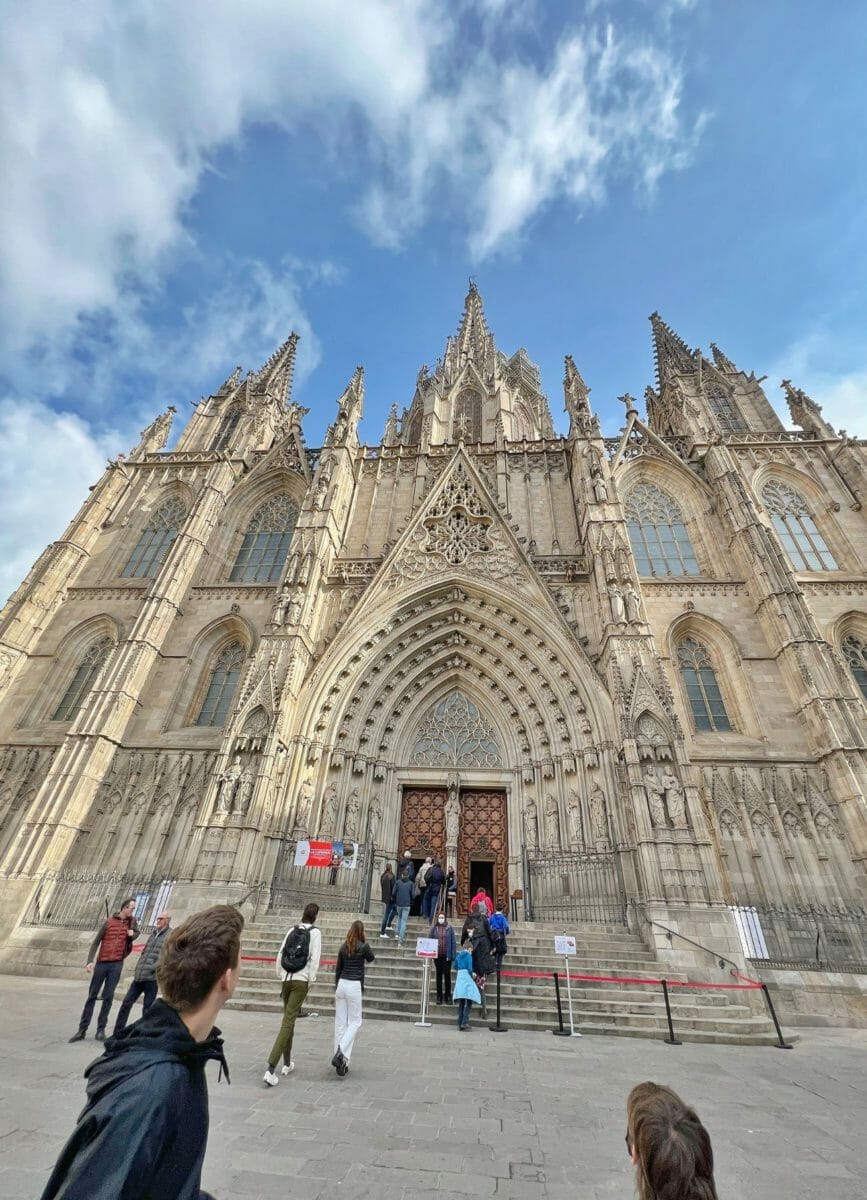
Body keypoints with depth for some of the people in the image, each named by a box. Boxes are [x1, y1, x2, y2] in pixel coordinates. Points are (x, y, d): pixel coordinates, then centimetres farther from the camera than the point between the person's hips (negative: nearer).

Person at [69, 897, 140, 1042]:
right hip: (101, 963, -1)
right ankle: (82, 1030, 19)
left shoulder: (131, 921, 3)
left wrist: (132, 934, -4)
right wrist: (90, 961, -14)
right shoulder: (108, 921, -5)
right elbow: (96, 942, -4)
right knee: (92, 996, 6)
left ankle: (101, 1029, 13)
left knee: (108, 997, 3)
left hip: (117, 964, 2)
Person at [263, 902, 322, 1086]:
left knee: (288, 1019, 20)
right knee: (288, 1022, -3)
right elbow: (315, 958, -11)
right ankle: (271, 1070, -11)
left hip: (286, 979, 5)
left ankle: (287, 1064, 33)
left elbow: (280, 955, 6)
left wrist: (280, 976, 15)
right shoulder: (315, 932, -7)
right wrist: (311, 979, 0)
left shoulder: (292, 930, 6)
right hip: (301, 981, -5)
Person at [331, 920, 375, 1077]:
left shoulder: (343, 947, 5)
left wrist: (336, 986, 22)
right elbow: (371, 959, 11)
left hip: (341, 984, 5)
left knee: (340, 1022, 11)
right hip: (354, 986, -5)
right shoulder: (363, 947, -9)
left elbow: (338, 968, 11)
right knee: (355, 1022, 7)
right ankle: (341, 1052, -10)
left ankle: (340, 1061, 15)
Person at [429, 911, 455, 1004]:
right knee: (439, 975, 11)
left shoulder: (449, 928, -2)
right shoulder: (434, 928, 0)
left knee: (447, 975, 3)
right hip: (437, 955, 1)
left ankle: (448, 996, 18)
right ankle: (439, 997, 22)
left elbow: (453, 942, -2)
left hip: (446, 955, -1)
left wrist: (452, 956, -7)